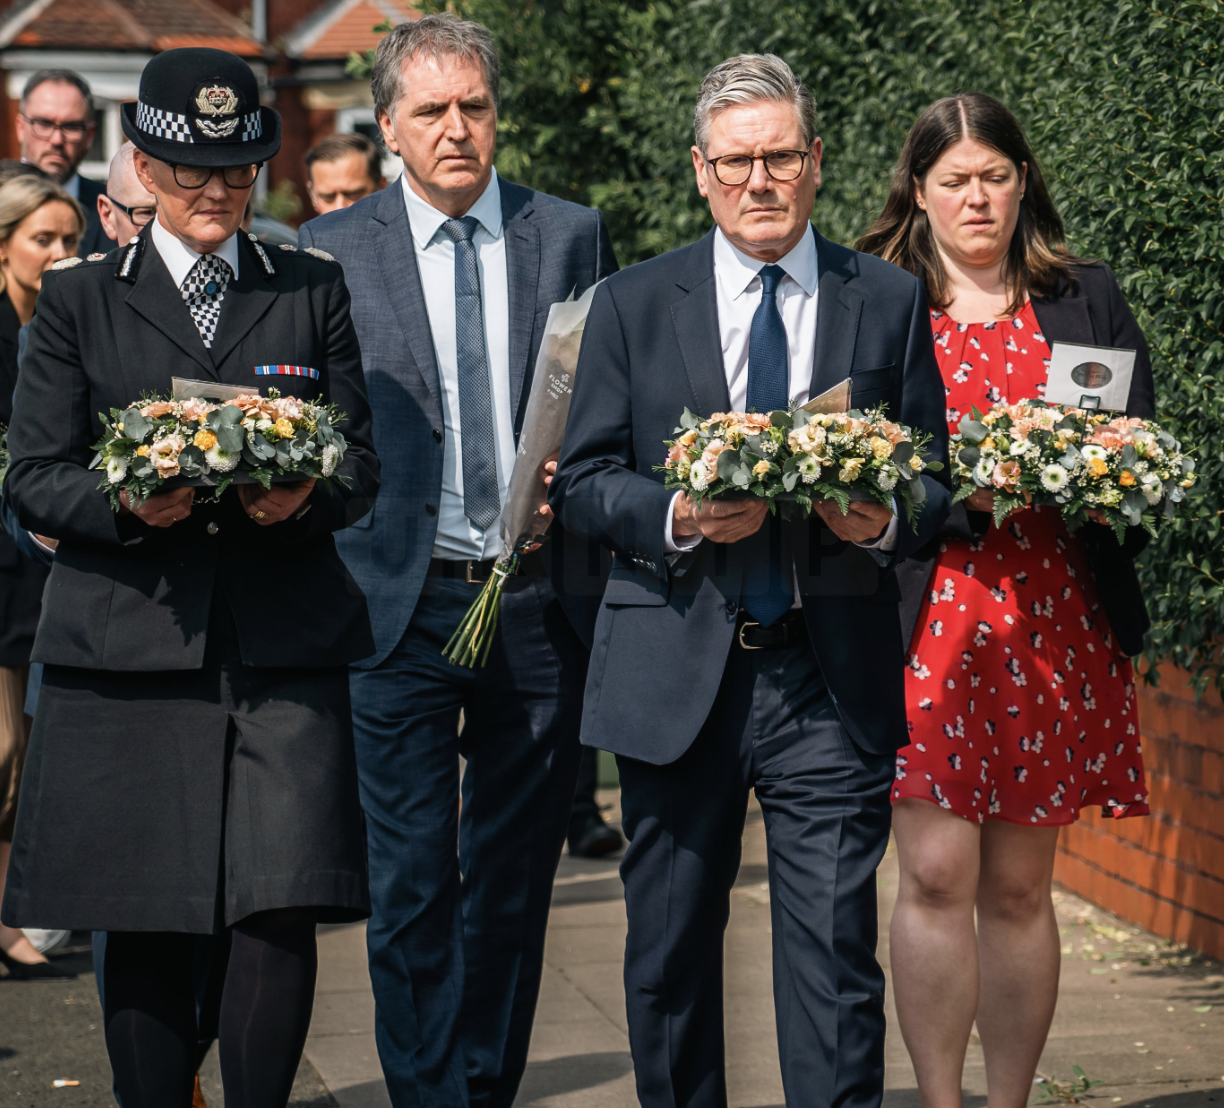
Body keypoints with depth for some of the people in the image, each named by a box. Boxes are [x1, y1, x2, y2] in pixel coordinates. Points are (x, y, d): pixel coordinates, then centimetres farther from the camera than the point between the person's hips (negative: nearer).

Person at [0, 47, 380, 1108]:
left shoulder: (316, 292, 14)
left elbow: (362, 463, 10)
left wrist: (305, 495, -13)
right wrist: (128, 504, -15)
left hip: (286, 646, 0)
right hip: (129, 649, 0)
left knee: (284, 905, -10)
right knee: (143, 929, 3)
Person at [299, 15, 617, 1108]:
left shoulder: (575, 236, 8)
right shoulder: (331, 250, 4)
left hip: (541, 604, 2)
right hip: (401, 604, -1)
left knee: (515, 876, 10)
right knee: (412, 881, -2)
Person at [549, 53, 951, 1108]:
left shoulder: (891, 300, 7)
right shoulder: (633, 305, 7)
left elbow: (934, 476, 9)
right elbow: (580, 479, 5)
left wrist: (883, 521, -13)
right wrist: (678, 516, -14)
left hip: (833, 679, -1)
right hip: (677, 674, 1)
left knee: (835, 951, -5)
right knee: (669, 950, 11)